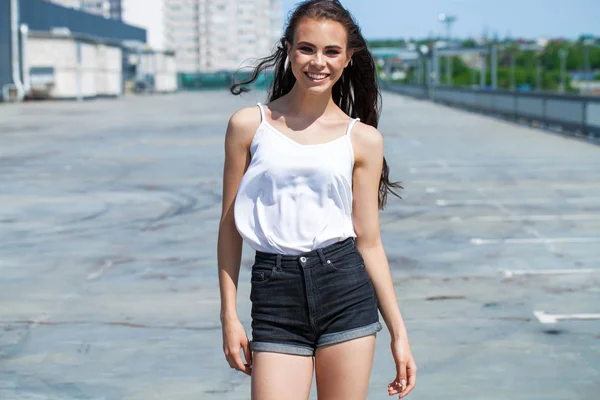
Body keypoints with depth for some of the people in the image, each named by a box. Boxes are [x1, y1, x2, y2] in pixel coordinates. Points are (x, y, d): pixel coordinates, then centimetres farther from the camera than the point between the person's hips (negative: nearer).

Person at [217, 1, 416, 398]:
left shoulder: (363, 139, 5)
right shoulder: (249, 125, 3)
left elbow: (369, 242, 7)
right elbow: (230, 227, 6)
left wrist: (399, 333, 5)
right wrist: (229, 317, 3)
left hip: (347, 293, 1)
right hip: (275, 295, -1)